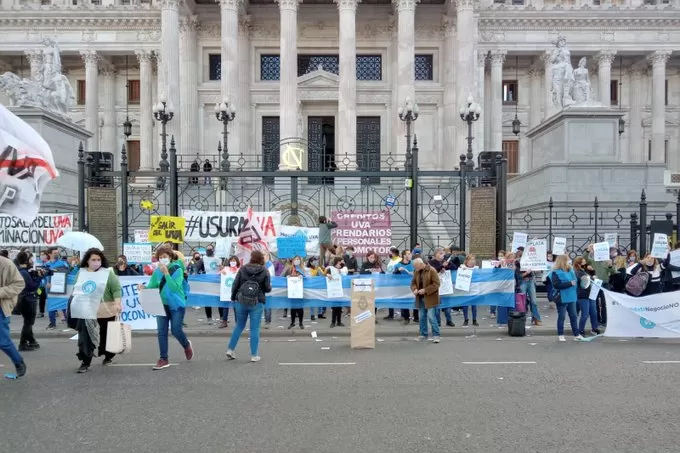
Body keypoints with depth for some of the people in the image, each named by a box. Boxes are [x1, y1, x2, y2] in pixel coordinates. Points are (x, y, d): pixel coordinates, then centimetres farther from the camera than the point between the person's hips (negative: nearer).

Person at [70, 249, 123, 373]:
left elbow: (116, 289, -11)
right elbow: (76, 289, 20)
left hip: (104, 312, -3)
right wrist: (75, 303, 12)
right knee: (85, 338, -4)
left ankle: (108, 356, 34)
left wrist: (117, 303, -23)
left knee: (106, 337, 11)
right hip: (86, 312, 3)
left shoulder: (108, 273, -5)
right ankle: (85, 363, 1)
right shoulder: (81, 273, 10)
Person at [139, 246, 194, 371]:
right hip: (162, 305, 4)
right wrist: (144, 288, -17)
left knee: (176, 330, -5)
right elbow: (152, 286, 5)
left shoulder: (177, 270, -12)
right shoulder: (157, 272, 2)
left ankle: (187, 345, 28)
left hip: (176, 305, -4)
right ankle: (163, 359, 10)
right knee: (161, 332, 2)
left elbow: (174, 288, -22)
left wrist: (166, 273, -28)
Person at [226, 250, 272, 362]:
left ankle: (230, 350, 16)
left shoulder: (242, 269, 1)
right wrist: (269, 287, 18)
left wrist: (233, 297, 15)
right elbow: (268, 288, -4)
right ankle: (254, 355, 6)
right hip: (257, 303, -2)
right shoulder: (264, 271, -4)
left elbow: (235, 285, 2)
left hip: (241, 301, 2)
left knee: (239, 326, 17)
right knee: (255, 329, 3)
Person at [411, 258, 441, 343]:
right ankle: (423, 335, 21)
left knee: (431, 316, -9)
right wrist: (414, 289, -8)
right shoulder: (417, 272, 7)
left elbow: (436, 284, -15)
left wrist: (425, 290, -20)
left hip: (430, 298, -6)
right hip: (420, 298, 6)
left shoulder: (432, 270, -12)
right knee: (422, 317, 10)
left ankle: (436, 335, 1)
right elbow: (413, 282, 14)